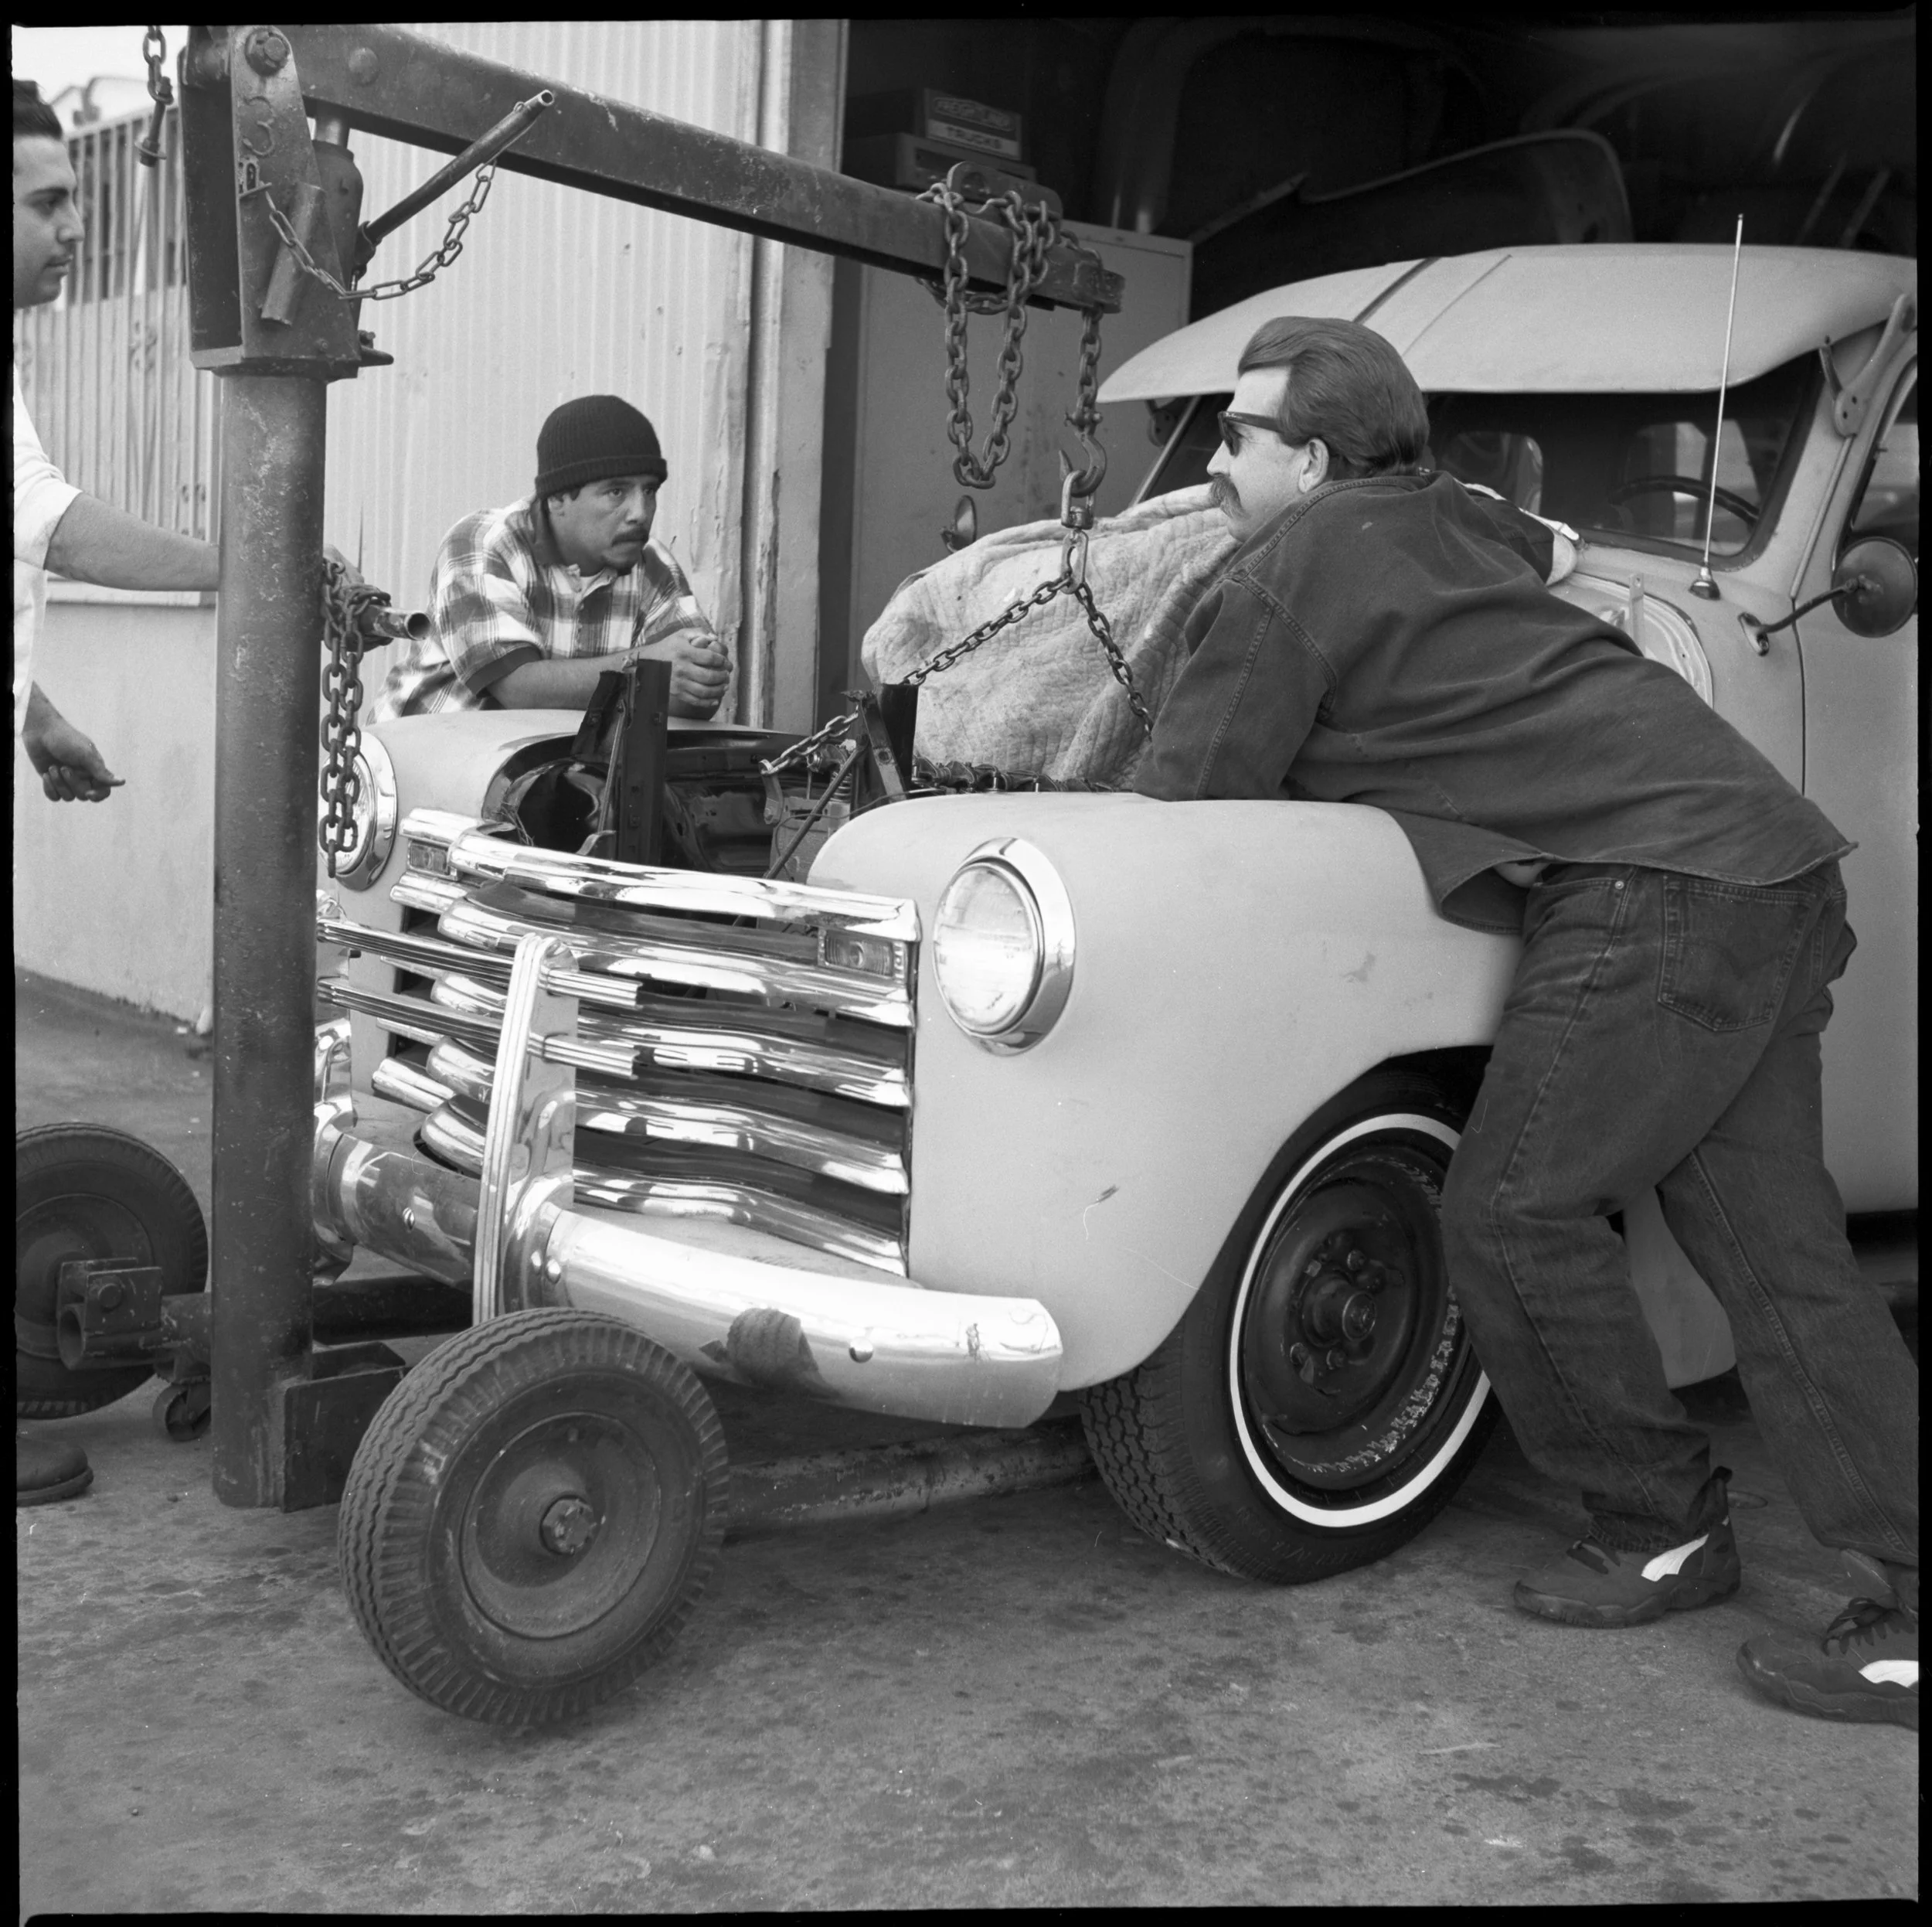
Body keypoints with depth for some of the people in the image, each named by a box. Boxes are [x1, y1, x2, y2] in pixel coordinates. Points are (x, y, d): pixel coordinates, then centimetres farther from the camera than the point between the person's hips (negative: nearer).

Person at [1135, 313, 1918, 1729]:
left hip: (1653, 892, -9)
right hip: (1768, 860, 9)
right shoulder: (1441, 523, 21)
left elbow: (1186, 803, -3)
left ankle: (1663, 1526, 12)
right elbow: (1540, 545, 46)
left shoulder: (1294, 565, -4)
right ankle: (1912, 1602, 7)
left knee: (1516, 1216, -1)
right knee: (1781, 1255, 6)